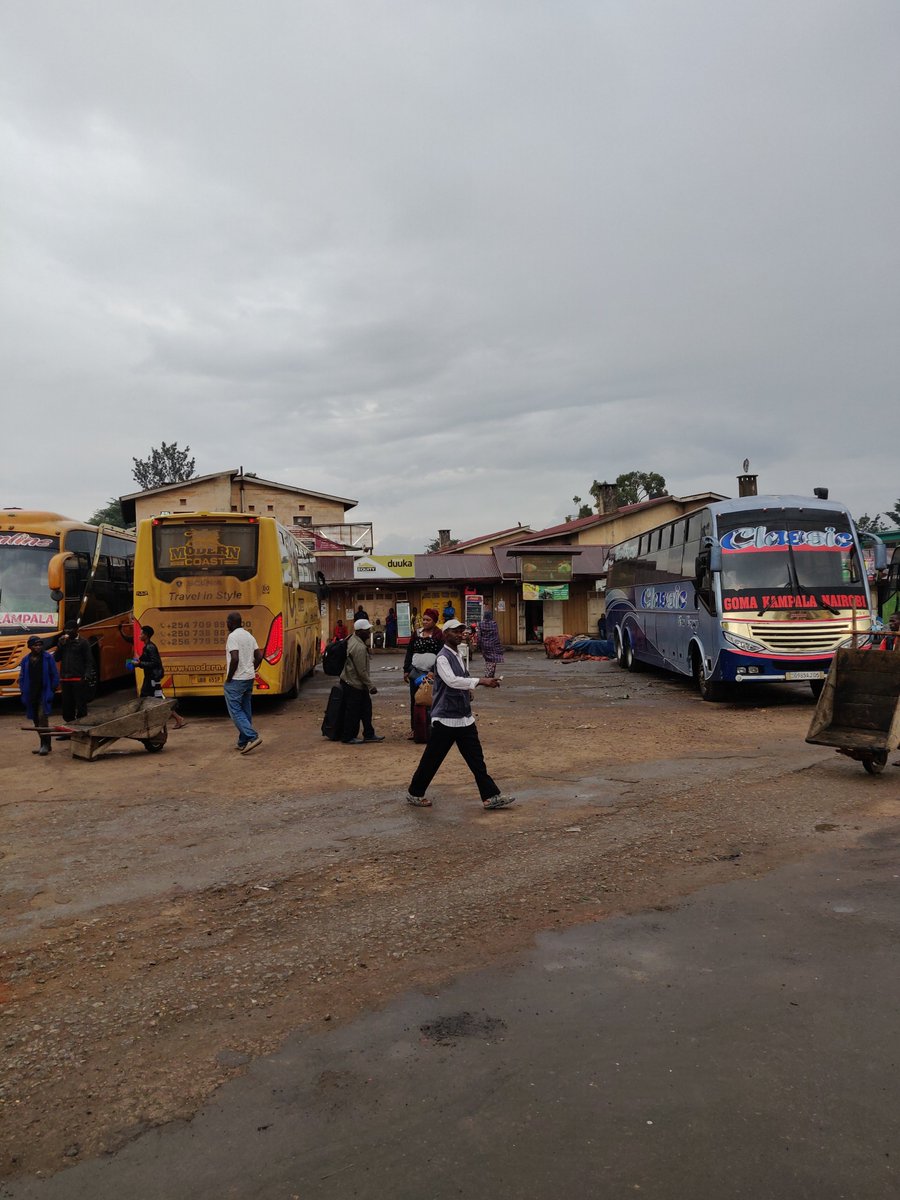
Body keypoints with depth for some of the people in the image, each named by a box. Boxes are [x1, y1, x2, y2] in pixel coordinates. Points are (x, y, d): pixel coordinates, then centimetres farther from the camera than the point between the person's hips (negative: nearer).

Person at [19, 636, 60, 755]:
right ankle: (45, 744, 19)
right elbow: (22, 678, 12)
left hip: (44, 693, -5)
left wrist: (52, 690, -6)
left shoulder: (48, 657, -3)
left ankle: (45, 744, -12)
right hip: (31, 695, 5)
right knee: (36, 721, 9)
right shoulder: (25, 660, 7)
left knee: (42, 717, -16)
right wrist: (23, 692, 3)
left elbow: (55, 675, -1)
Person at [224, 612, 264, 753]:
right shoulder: (249, 635, 11)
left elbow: (235, 659, -24)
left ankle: (253, 737, -14)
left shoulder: (233, 637, -14)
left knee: (235, 711, -3)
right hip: (249, 678, 8)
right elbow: (259, 656, 10)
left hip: (236, 680, -8)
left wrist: (229, 677, -14)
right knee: (245, 711, 12)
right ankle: (243, 742, 17)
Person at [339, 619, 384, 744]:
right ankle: (348, 738, 12)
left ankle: (369, 734, 23)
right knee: (353, 712, 1)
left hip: (354, 682, 10)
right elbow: (362, 671, -24)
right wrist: (370, 686, -16)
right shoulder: (359, 648, -26)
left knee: (366, 709, 15)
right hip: (354, 684, -10)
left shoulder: (354, 639, 6)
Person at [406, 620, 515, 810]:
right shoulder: (443, 657, -15)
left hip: (464, 717, 8)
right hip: (446, 718, -8)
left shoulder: (457, 655, 13)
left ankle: (491, 796, 7)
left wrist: (468, 689, 7)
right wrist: (480, 681, -33)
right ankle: (415, 794, 20)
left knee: (476, 758, 6)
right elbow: (452, 680, -30)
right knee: (431, 759, 4)